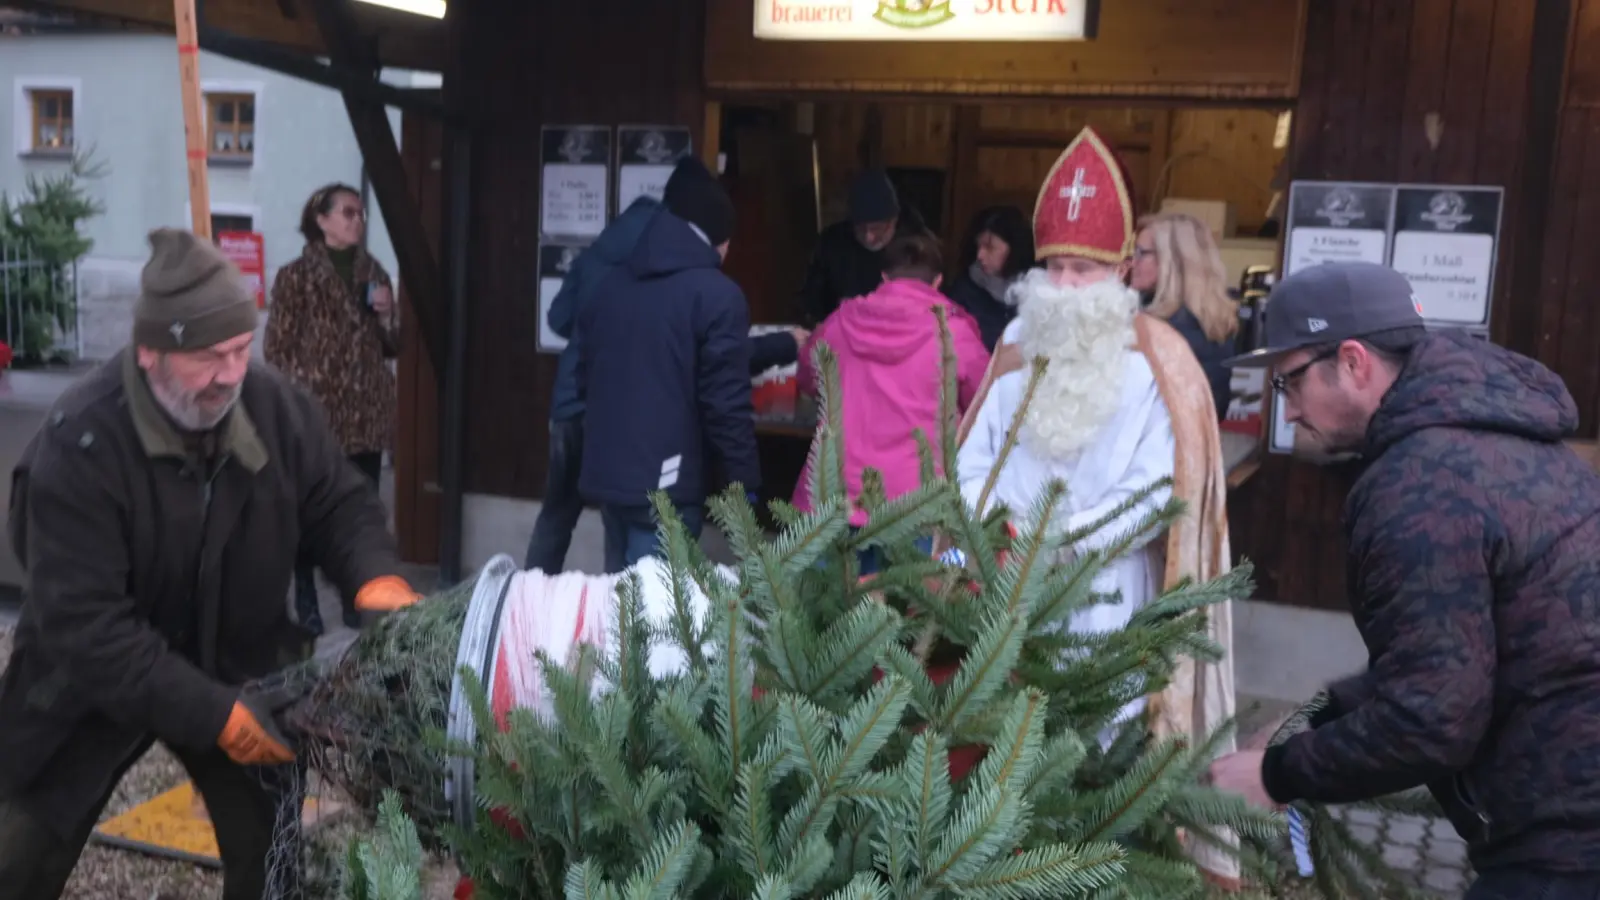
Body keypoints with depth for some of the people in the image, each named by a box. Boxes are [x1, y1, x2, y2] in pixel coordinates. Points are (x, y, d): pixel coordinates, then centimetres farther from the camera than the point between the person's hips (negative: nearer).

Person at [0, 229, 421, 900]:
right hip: (93, 681, -3)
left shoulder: (275, 404, -16)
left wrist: (375, 577, -26)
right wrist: (213, 714, -34)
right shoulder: (79, 445, -28)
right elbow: (82, 625, -30)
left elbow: (338, 503, -2)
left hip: (237, 663, 3)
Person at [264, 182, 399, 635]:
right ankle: (306, 602, 14)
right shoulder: (296, 276, -3)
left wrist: (386, 316, -3)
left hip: (366, 414, 4)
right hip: (315, 413, -4)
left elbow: (392, 347, 17)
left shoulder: (373, 272, 11)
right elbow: (278, 348, -4)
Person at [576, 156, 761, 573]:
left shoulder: (609, 286, 11)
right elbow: (726, 404, -14)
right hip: (666, 483, -7)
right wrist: (746, 484, -6)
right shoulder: (716, 295, -11)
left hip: (605, 473, 7)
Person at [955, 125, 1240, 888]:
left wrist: (1060, 539, -20)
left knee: (1101, 747, 3)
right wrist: (986, 528, -13)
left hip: (1109, 602, -4)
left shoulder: (1156, 366, -6)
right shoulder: (1018, 353, 9)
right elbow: (974, 463, 7)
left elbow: (1157, 496, -12)